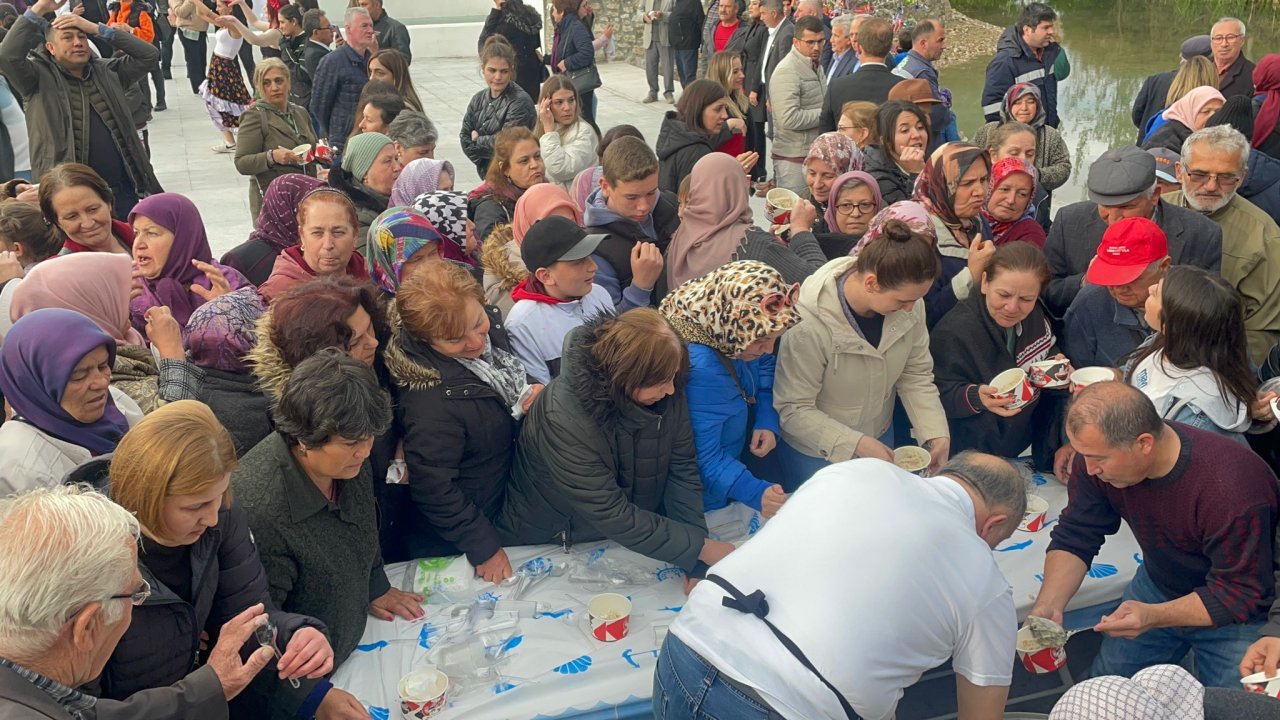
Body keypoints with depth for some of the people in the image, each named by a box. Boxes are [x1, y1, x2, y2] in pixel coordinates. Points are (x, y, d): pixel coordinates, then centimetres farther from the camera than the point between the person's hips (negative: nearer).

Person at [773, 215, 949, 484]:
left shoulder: (909, 305, -18)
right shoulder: (809, 324, -34)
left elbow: (916, 374, -6)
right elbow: (793, 409, -27)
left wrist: (937, 434, -17)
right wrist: (856, 444, -34)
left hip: (880, 440, 5)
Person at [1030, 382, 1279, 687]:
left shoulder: (1230, 489, -37)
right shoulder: (1097, 454, -21)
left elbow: (1241, 594, -29)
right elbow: (1075, 537, -12)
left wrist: (1154, 616, -42)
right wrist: (1048, 605, -28)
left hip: (1239, 611, -4)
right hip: (1159, 585, 5)